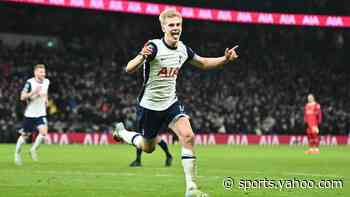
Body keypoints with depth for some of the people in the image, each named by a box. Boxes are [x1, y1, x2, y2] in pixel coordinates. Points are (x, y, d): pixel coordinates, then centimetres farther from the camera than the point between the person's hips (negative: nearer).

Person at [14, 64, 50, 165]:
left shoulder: (46, 82, 2)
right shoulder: (30, 83, -15)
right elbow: (22, 97, -17)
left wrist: (46, 99, 8)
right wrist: (33, 92, -29)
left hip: (41, 114, 3)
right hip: (30, 114, -3)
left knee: (43, 132, -18)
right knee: (25, 135, 7)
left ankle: (33, 150, 4)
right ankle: (17, 153, 31)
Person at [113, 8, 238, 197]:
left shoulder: (183, 49, -2)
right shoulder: (154, 47, -20)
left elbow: (203, 63, 17)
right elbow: (129, 69, -30)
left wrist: (225, 59, 0)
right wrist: (142, 56, -52)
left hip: (171, 103, 4)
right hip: (150, 105, -4)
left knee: (188, 136, -19)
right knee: (148, 148, 13)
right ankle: (121, 131, 45)